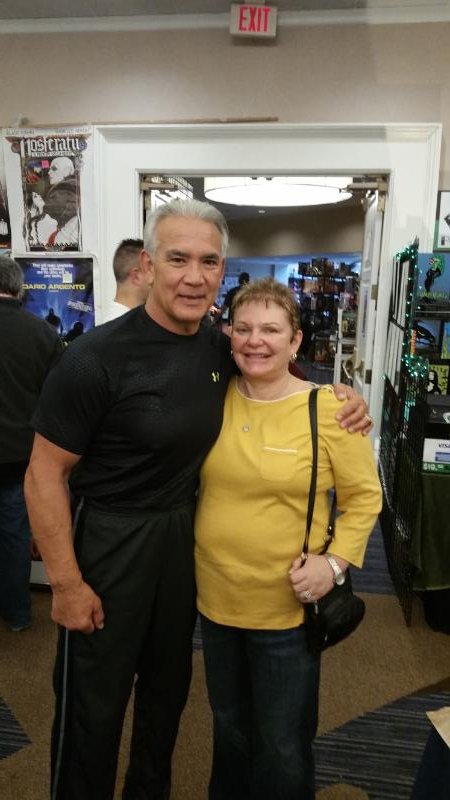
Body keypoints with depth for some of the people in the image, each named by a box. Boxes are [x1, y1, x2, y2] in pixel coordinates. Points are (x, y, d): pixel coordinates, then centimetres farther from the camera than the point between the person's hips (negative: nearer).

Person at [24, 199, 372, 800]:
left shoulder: (220, 349, -5)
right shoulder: (98, 357, -23)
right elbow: (45, 473, -16)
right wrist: (67, 584, -13)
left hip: (184, 535, 6)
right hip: (110, 540, -5)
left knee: (169, 683, 25)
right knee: (93, 704, 13)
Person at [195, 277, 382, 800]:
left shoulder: (328, 408, -15)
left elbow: (364, 496, -8)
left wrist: (334, 561, -17)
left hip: (288, 607, -4)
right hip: (215, 598, 4)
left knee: (283, 745, 18)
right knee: (228, 725, 28)